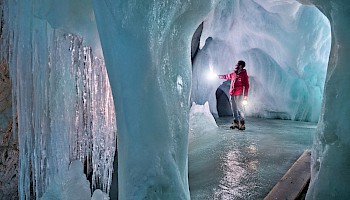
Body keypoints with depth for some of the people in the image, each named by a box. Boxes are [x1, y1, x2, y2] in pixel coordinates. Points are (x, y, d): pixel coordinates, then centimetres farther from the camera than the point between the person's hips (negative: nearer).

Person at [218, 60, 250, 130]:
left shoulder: (244, 74, -5)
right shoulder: (233, 74, 14)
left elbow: (246, 85, -9)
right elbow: (227, 76, 31)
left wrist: (246, 95, -15)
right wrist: (219, 76, 43)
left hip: (239, 95, -7)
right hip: (232, 94, 7)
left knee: (240, 108, -8)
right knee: (234, 109, 11)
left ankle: (242, 124, -2)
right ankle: (235, 123, 20)